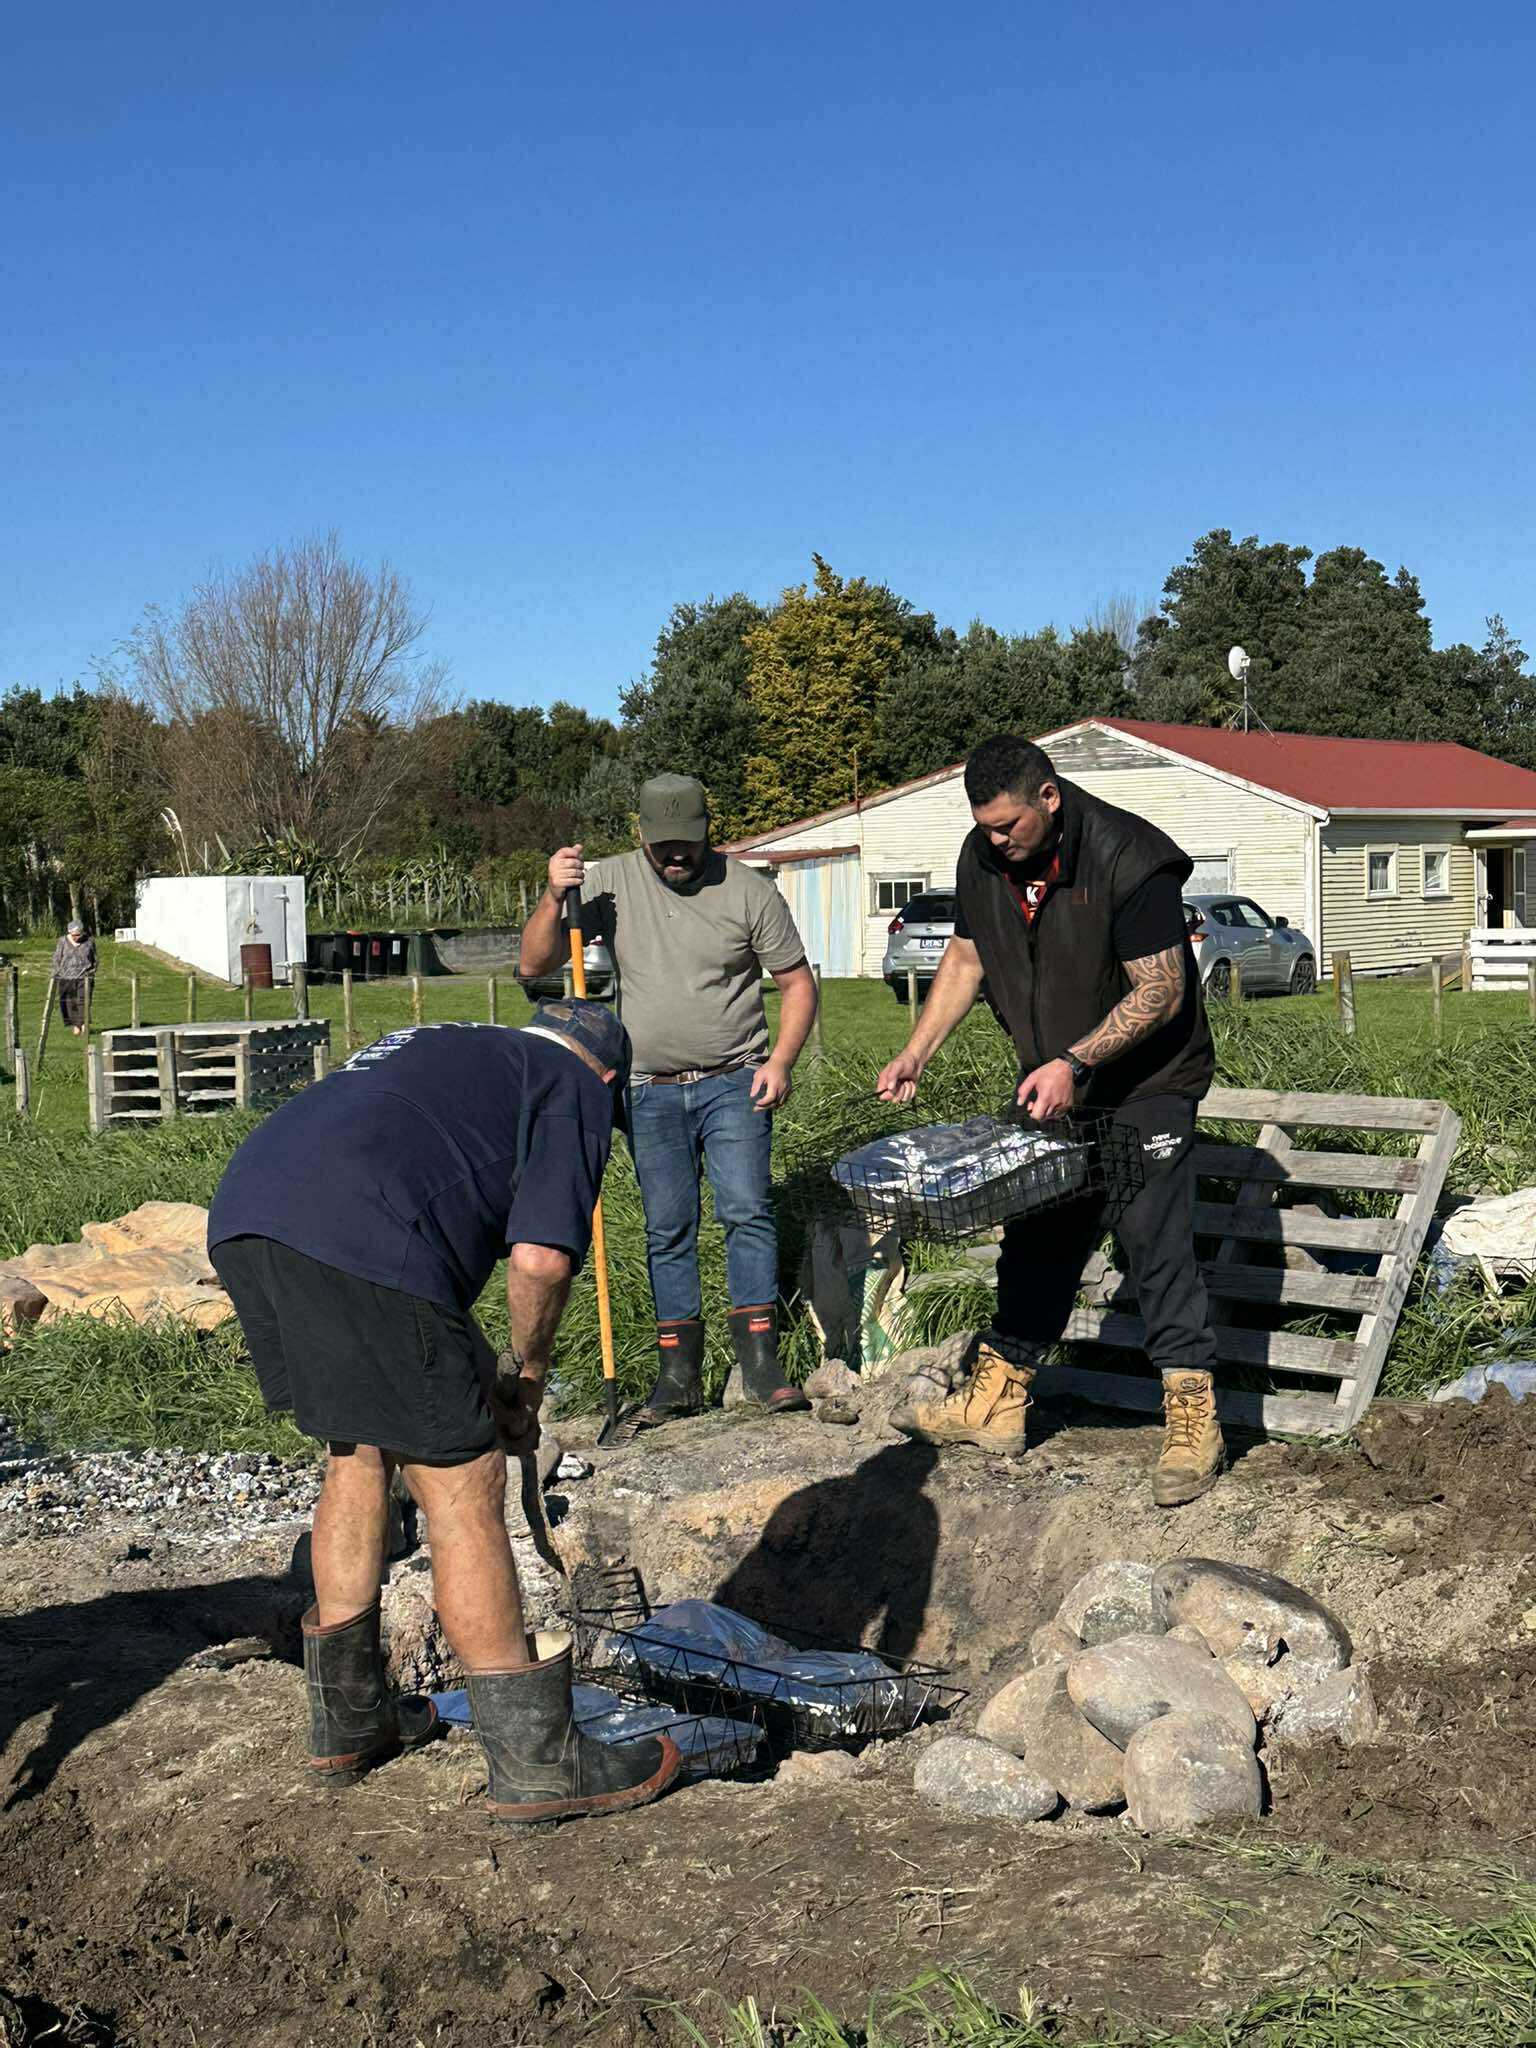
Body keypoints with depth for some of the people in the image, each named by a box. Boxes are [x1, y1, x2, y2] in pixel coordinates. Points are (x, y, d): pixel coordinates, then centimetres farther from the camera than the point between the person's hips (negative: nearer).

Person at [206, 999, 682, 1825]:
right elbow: (541, 1255, -1)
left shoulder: (440, 1048, 36)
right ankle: (533, 1760, 8)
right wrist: (527, 1373, 16)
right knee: (462, 1485, 1)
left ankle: (346, 1718, 35)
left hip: (242, 1215, 9)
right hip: (353, 1240, -8)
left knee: (358, 1455, 24)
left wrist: (483, 1371, 37)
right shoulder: (574, 1086, 14)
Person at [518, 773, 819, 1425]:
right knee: (667, 1231, 4)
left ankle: (761, 1363, -10)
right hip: (652, 1093, 2)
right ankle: (679, 1377, 9)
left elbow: (797, 983, 3)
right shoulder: (607, 882, 0)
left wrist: (780, 1061, -11)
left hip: (733, 1084, -2)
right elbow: (534, 965, -1)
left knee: (747, 1211, -13)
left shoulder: (748, 890, -4)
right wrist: (554, 896, -17)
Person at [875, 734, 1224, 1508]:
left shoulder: (1128, 859, -25)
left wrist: (1075, 1062, -30)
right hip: (1052, 1087, 7)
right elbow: (965, 958, 9)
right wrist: (914, 1055, 1)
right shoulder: (982, 858, -4)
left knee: (1157, 1244, -9)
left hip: (1147, 1084, -7)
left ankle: (1193, 1421, -2)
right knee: (1037, 1240, 12)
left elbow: (1160, 991, -23)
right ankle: (995, 1403, 20)